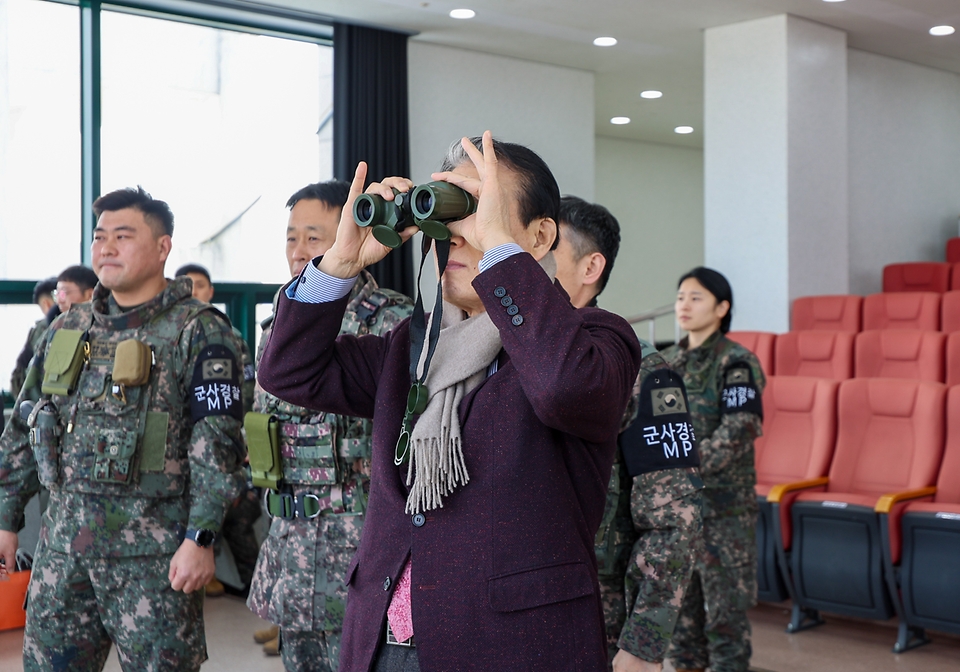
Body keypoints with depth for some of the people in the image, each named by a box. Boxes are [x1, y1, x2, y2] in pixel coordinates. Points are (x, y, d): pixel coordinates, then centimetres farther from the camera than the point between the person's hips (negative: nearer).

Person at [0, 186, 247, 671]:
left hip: (153, 548, -5)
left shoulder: (198, 331, -6)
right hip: (63, 539, 6)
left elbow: (217, 442, -12)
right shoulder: (69, 327, 12)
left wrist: (200, 538, -19)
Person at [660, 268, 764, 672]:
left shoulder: (736, 364, -8)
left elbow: (738, 432, -18)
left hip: (723, 506, -6)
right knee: (679, 603, 13)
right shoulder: (668, 361, 11)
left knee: (726, 609, 0)